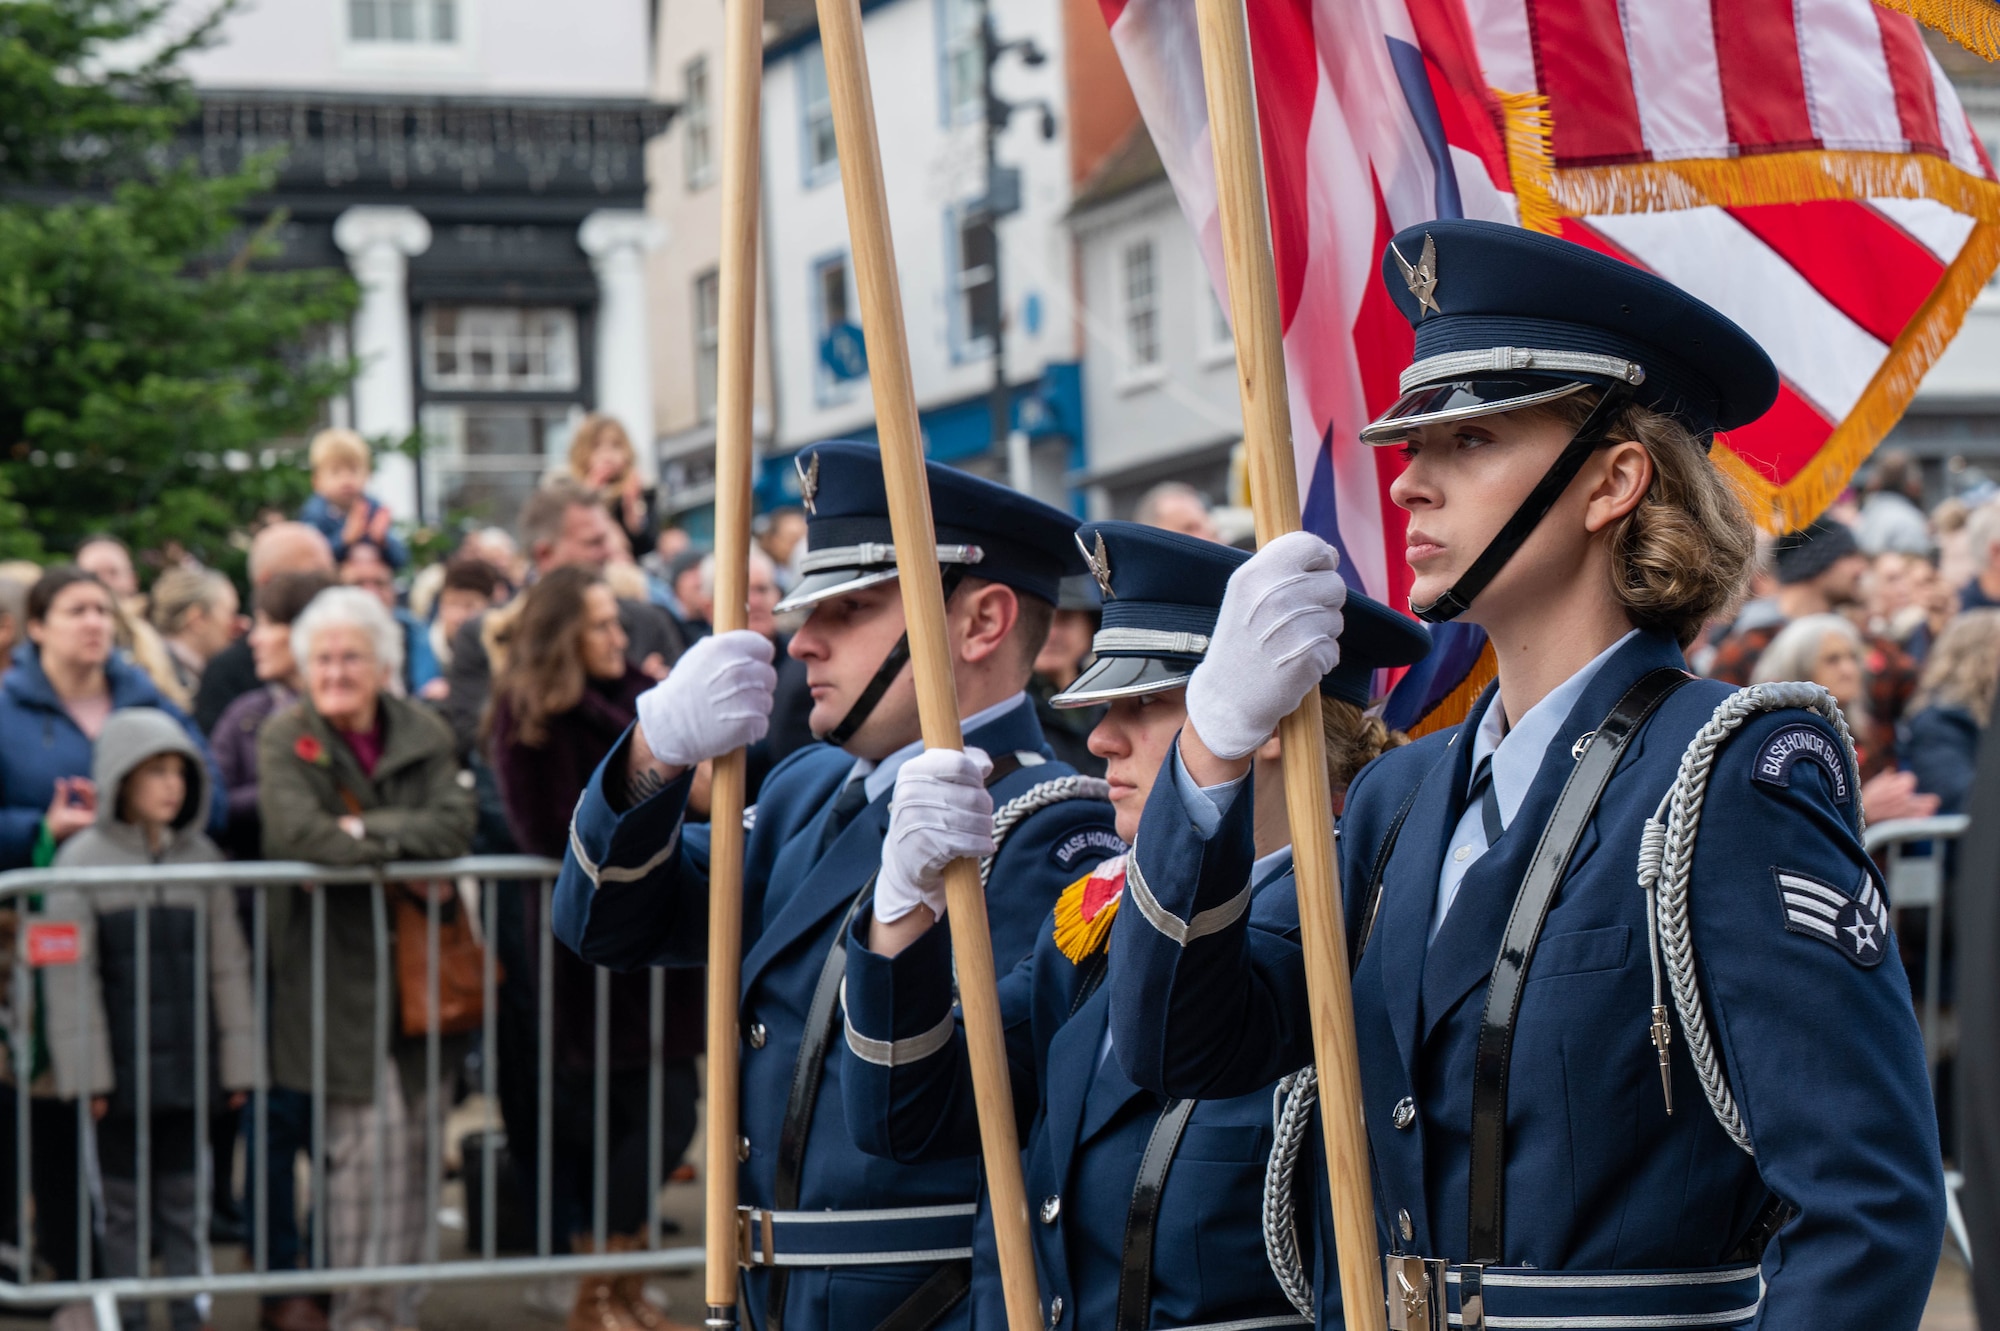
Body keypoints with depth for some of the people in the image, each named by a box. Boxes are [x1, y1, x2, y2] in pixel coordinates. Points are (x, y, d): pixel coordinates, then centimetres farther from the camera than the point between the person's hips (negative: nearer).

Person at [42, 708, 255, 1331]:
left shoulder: (200, 857, 6)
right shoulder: (83, 859, -4)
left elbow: (228, 966, 8)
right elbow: (69, 974, -7)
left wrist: (237, 1061, 5)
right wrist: (87, 1071, -11)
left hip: (185, 1065, 3)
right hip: (120, 1067, -3)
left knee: (184, 1201, 8)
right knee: (122, 1204, 5)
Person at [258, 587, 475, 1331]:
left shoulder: (423, 735, 7)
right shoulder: (286, 739, -3)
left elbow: (455, 825, -7)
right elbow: (298, 833, -20)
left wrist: (369, 832, -17)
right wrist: (407, 847, -15)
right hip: (336, 968, -4)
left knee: (415, 1136, 6)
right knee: (365, 1136, -8)